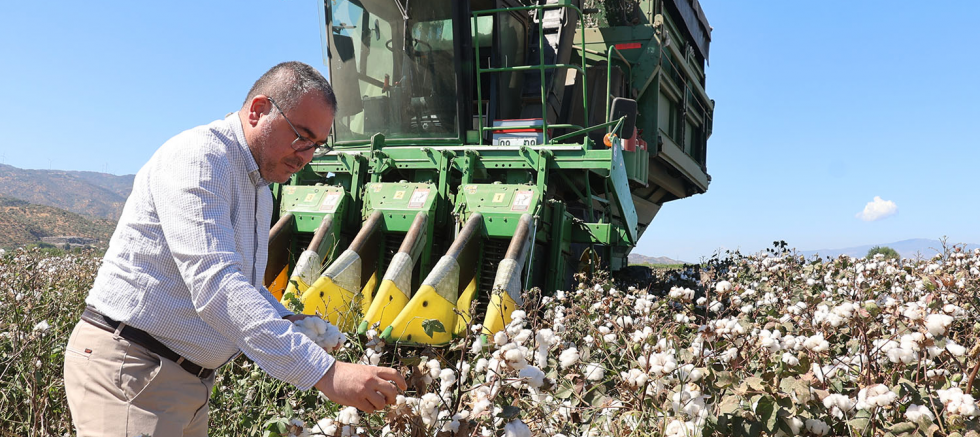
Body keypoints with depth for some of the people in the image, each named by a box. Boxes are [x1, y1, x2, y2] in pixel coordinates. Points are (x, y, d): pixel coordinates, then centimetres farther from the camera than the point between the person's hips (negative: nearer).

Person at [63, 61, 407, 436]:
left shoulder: (259, 188, 14)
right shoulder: (198, 156, -18)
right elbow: (215, 286, -31)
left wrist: (287, 322, 1)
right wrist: (324, 372, -35)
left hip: (189, 379, 9)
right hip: (129, 371, -9)